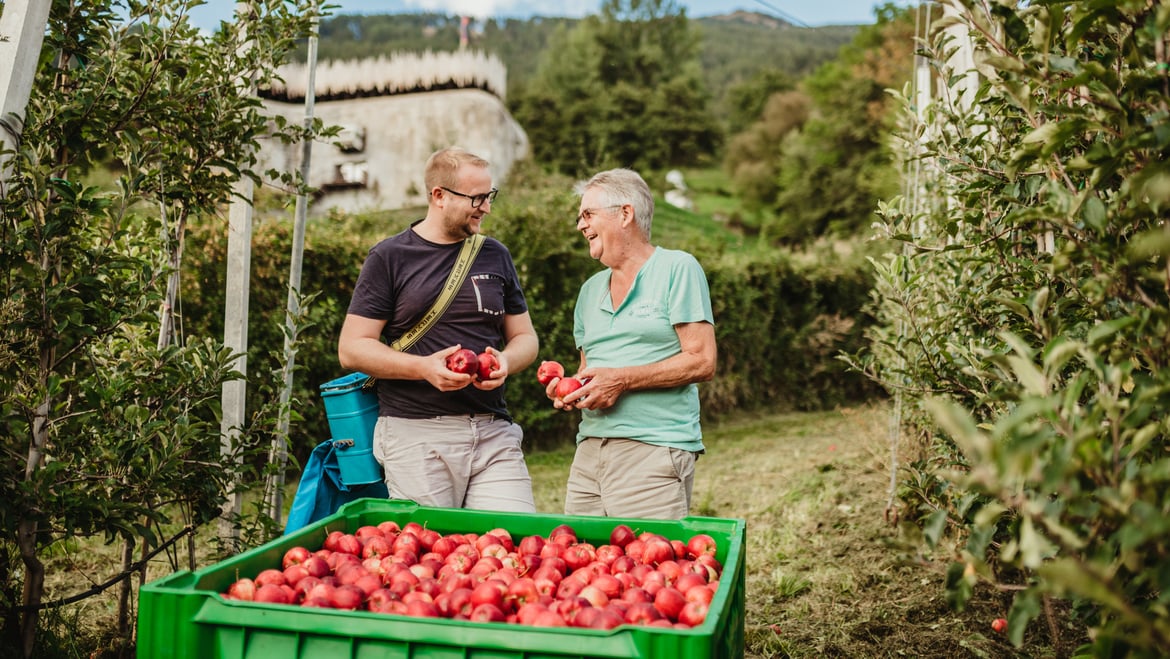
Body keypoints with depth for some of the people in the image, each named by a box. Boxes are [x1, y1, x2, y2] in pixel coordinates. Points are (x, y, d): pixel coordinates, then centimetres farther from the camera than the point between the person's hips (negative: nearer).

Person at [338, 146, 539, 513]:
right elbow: (352, 349, -1)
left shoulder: (495, 256, 14)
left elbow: (525, 337, 18)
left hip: (493, 431, 3)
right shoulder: (389, 258, 2)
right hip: (415, 431, -3)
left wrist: (506, 361, -5)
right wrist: (423, 367, -15)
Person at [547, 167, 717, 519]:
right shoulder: (591, 289, 20)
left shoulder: (677, 269, -1)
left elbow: (702, 362, -9)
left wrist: (622, 379, -14)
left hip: (654, 451, -6)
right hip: (588, 452, 6)